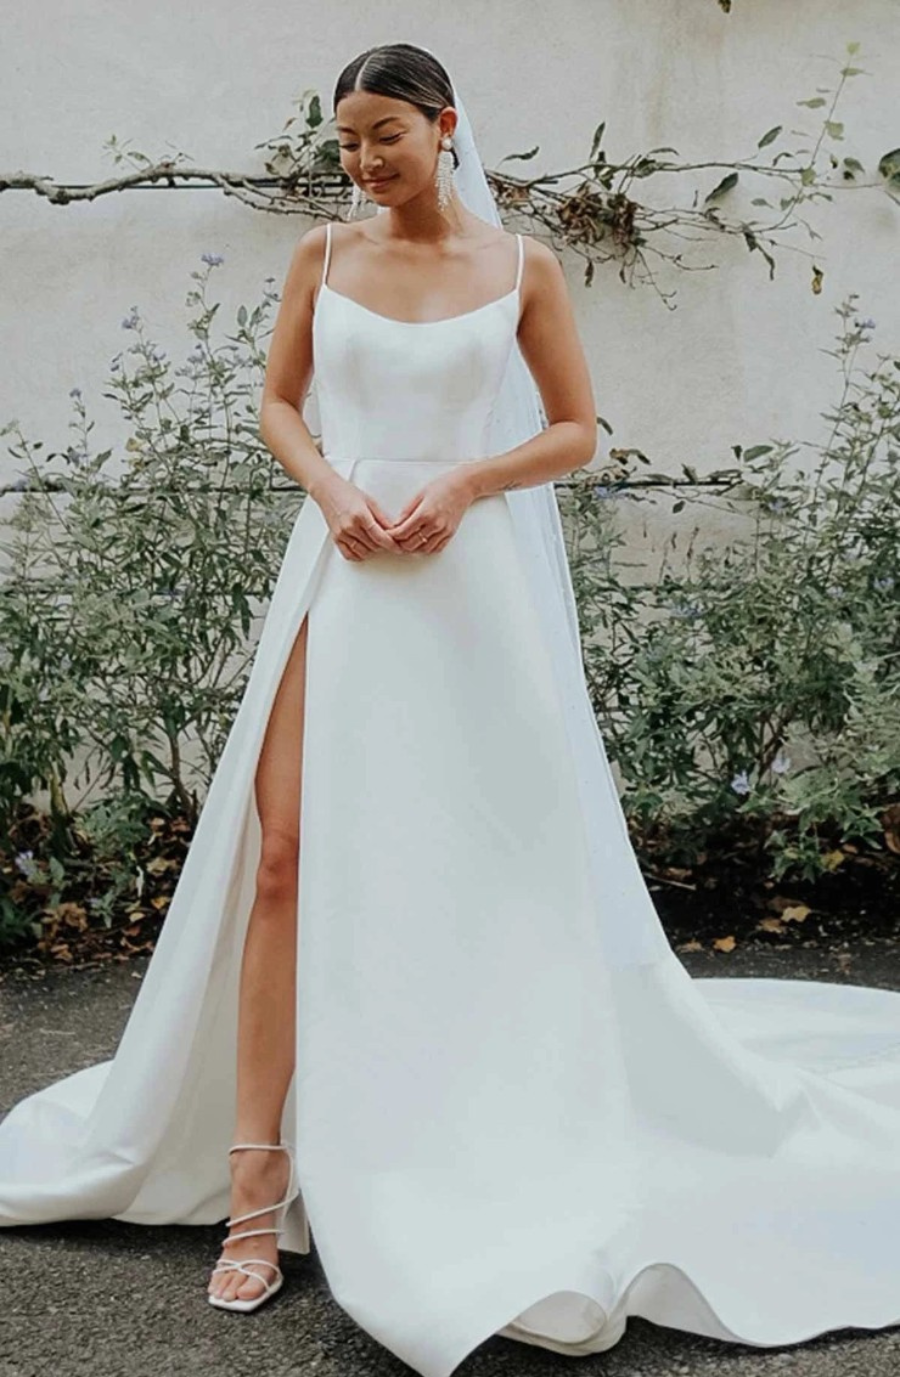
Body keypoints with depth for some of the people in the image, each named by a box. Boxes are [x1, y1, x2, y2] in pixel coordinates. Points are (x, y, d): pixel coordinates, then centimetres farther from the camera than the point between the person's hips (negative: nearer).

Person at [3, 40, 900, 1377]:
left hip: (479, 578, -1)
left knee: (496, 859, 5)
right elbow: (279, 402, 14)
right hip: (342, 571, 1)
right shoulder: (324, 255, 8)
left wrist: (465, 482, -11)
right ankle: (258, 1178, 2)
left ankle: (518, 1148, 26)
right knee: (287, 856, -6)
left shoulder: (520, 265, 3)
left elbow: (576, 429, 5)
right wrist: (329, 487, -6)